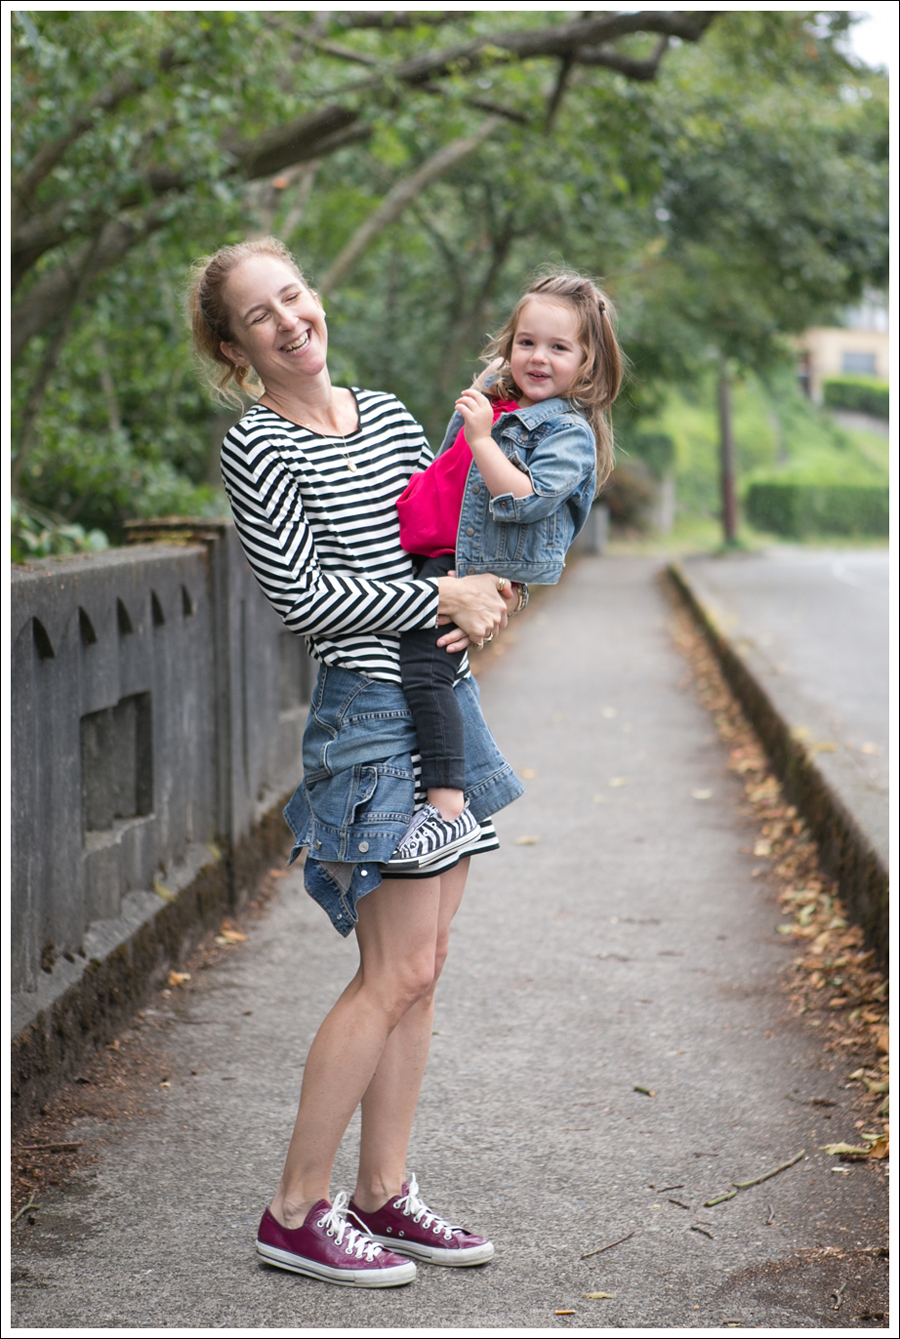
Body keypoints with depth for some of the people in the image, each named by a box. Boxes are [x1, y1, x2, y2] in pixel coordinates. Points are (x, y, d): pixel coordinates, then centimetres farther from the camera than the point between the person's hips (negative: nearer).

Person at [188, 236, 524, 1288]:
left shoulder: (389, 416, 13)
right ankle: (297, 1211, 3)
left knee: (419, 966, 9)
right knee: (396, 973, -7)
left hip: (446, 701, 7)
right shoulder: (255, 448, -8)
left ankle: (383, 1192, 19)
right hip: (368, 717, -7)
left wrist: (486, 599, -3)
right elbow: (301, 596, -14)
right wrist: (442, 599, -12)